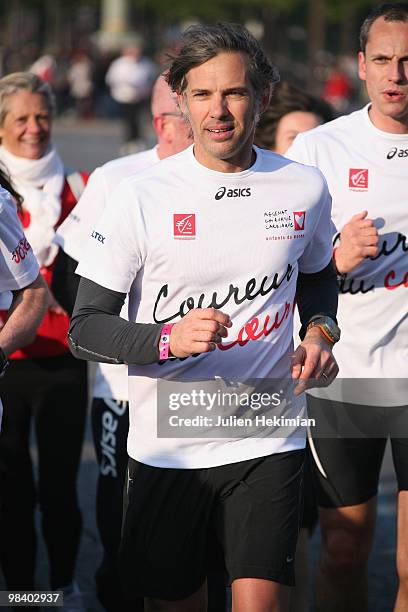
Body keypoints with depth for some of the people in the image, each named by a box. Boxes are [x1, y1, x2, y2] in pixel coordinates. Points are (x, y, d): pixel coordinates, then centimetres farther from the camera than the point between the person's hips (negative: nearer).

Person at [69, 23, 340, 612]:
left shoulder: (304, 188, 2)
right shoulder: (141, 197, -6)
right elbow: (85, 327, -6)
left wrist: (320, 331, 2)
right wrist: (169, 338, -24)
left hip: (268, 445, 1)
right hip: (166, 447, -1)